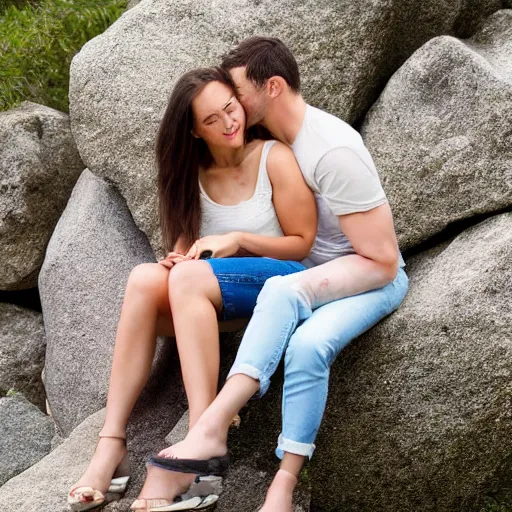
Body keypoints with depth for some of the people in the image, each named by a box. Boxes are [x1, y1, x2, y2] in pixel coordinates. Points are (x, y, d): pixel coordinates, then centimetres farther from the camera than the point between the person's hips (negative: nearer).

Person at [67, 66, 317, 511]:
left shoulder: (275, 158, -4)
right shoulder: (193, 173, 11)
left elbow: (304, 244, -1)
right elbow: (185, 244, 14)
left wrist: (239, 239, -13)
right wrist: (180, 258, -9)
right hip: (209, 290, 5)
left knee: (188, 279, -33)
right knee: (145, 278, -26)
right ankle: (111, 446, -32)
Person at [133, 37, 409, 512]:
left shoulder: (334, 151, -22)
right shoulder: (272, 139, 2)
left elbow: (382, 262, -20)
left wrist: (295, 286, -19)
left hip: (375, 277, -6)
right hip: (310, 277, 6)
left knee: (286, 301, -37)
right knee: (306, 343, -32)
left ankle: (209, 431, -39)